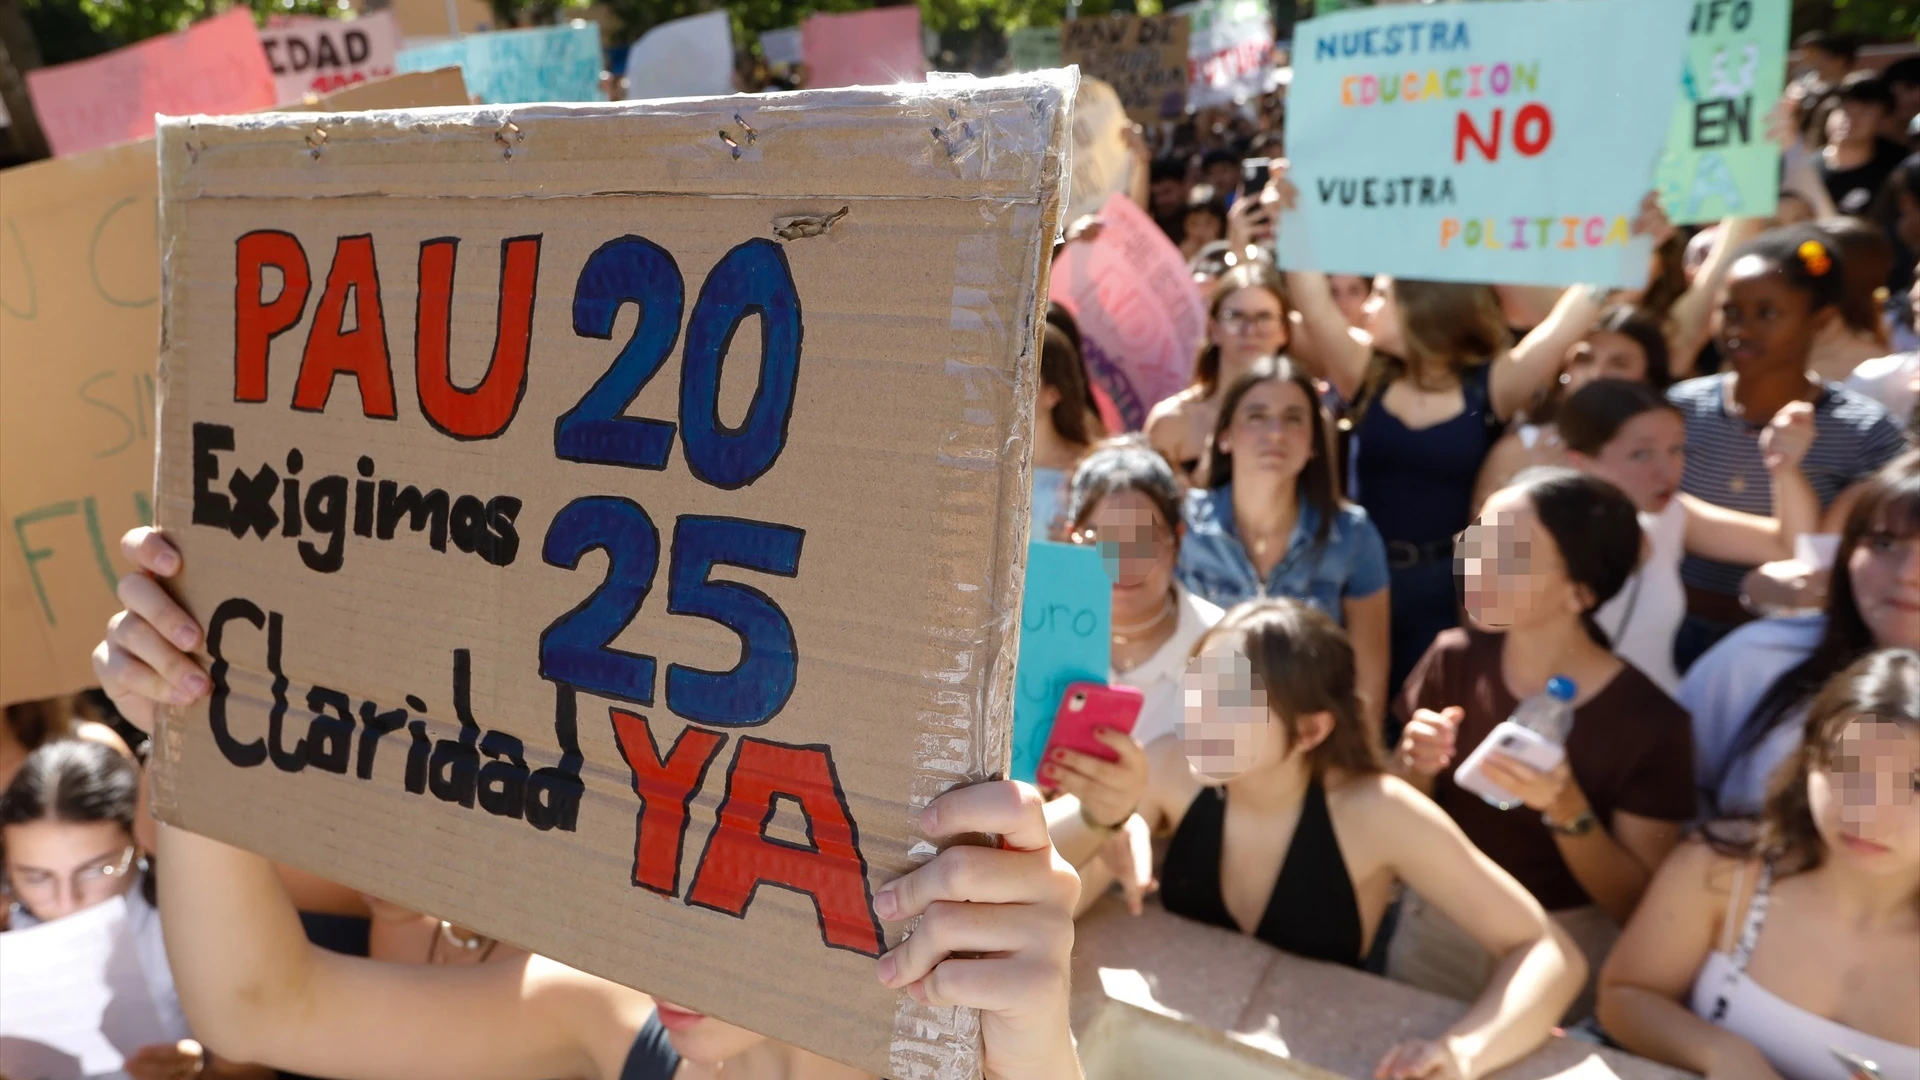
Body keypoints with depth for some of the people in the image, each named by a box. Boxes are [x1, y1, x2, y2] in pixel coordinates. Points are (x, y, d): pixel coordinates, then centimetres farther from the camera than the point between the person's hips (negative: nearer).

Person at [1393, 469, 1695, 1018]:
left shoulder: (1650, 725, -16)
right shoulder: (1453, 660, -8)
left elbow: (1642, 907, -11)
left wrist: (1567, 812, -26)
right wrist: (1419, 770, -18)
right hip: (1432, 930, 2)